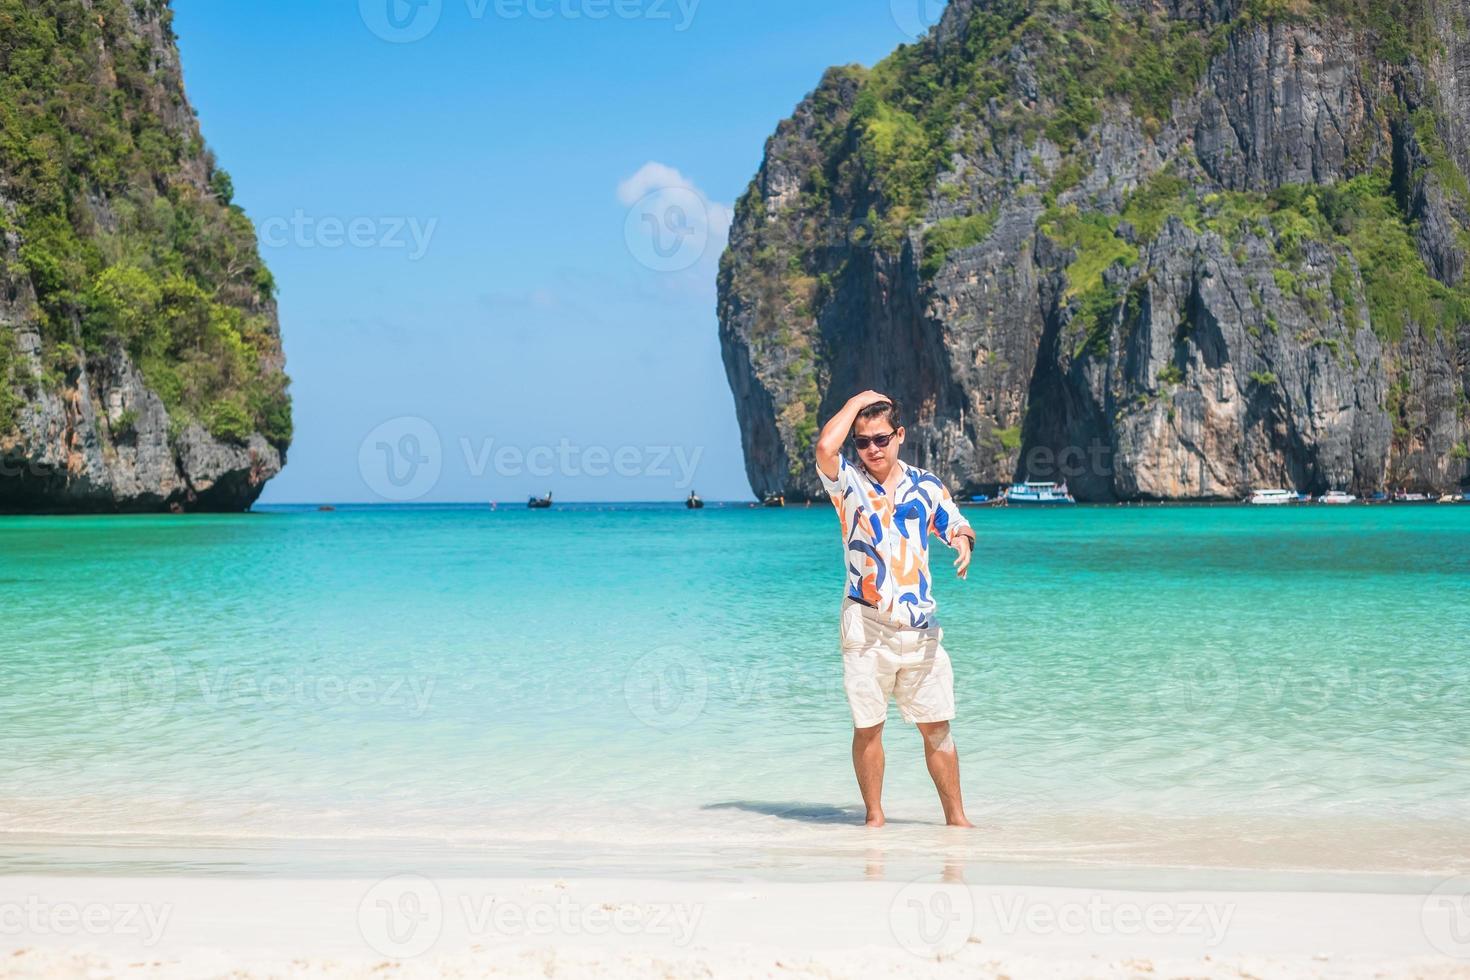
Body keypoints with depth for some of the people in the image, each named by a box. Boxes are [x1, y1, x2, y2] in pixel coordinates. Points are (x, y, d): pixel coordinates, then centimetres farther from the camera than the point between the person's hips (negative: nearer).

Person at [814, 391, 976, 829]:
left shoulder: (926, 485, 8)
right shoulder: (848, 482, -1)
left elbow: (957, 526, 15)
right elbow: (824, 447, -20)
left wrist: (964, 542, -9)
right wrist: (857, 401, -8)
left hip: (919, 626, 2)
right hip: (866, 627, -2)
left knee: (936, 726, 4)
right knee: (867, 727, 3)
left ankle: (955, 816, 11)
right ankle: (874, 816, 15)